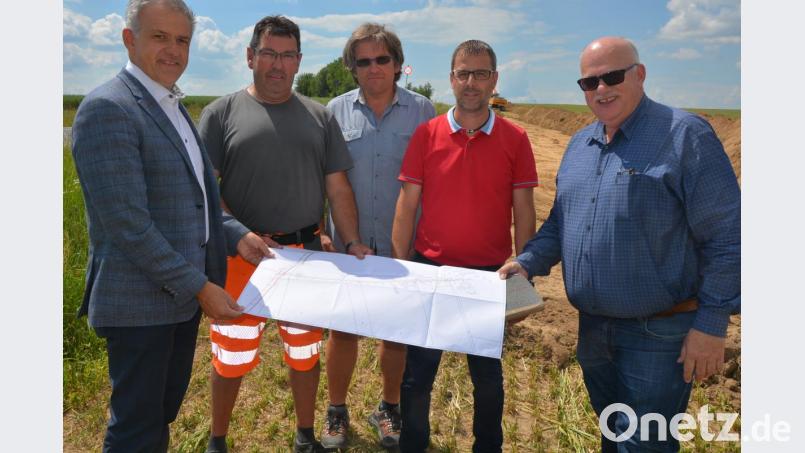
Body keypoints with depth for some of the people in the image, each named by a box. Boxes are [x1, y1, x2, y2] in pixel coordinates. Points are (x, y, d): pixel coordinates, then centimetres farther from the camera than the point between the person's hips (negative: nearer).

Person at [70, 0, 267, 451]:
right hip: (140, 301, -8)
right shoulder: (107, 108, -16)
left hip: (183, 291, 8)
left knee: (164, 412, 22)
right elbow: (127, 223, -22)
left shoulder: (174, 108, 12)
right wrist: (200, 286, -18)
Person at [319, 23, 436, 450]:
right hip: (347, 245, 1)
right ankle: (336, 411, 31)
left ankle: (389, 408, 35)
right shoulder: (336, 111, 2)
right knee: (342, 330, 10)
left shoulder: (421, 111, -1)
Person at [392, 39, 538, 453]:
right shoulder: (426, 134, -2)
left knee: (488, 375, 16)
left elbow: (524, 213, 0)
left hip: (490, 276, 0)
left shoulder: (514, 139, -2)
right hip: (430, 270, 0)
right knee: (416, 374, 11)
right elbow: (406, 206, 0)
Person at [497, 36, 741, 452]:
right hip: (592, 329, 7)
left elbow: (726, 237, -14)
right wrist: (527, 263, -1)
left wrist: (711, 324, -16)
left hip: (658, 335, -6)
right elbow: (560, 223, 15)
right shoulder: (579, 144, 8)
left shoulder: (685, 136, -13)